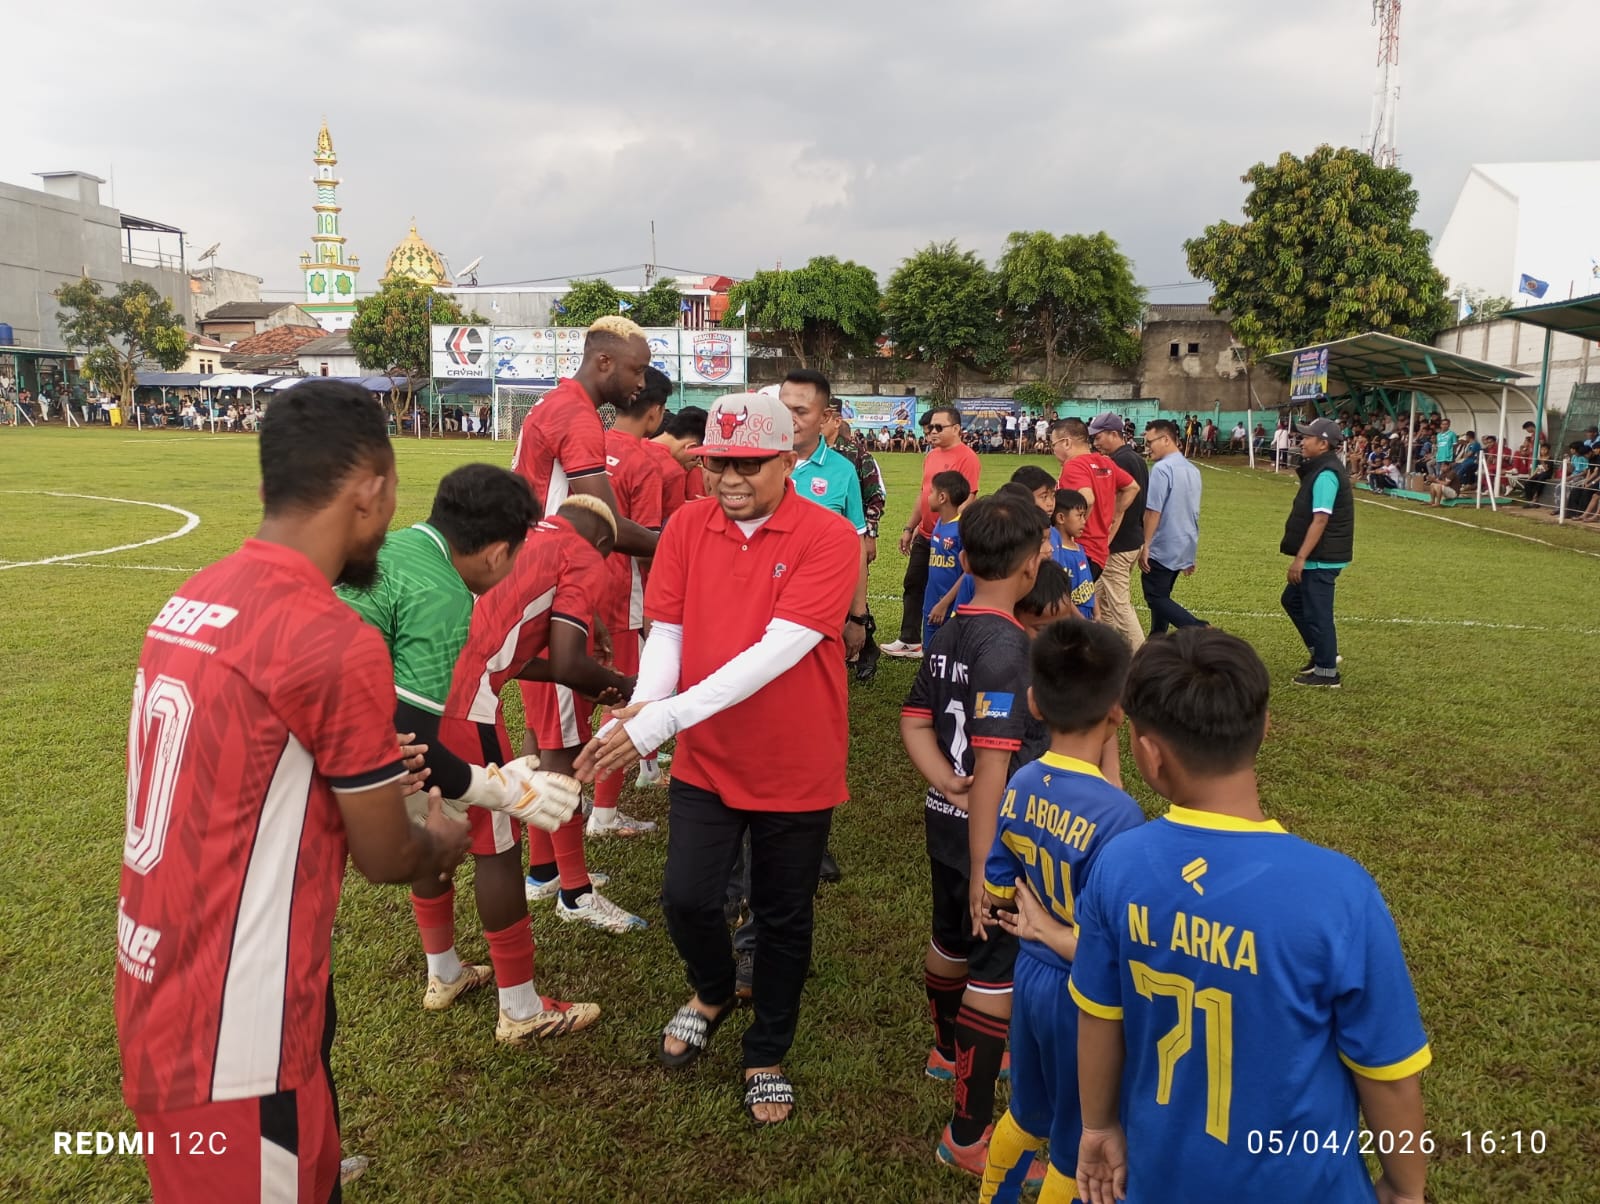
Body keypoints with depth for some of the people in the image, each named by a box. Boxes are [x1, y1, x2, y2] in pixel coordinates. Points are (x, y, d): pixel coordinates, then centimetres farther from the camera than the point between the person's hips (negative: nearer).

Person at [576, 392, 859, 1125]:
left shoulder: (829, 537, -18)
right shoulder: (688, 526, -3)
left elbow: (778, 651, -27)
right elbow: (665, 632, -3)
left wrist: (665, 719, -33)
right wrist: (644, 703, -25)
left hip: (796, 769, -2)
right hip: (705, 761, 3)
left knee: (783, 920, 12)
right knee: (687, 897, -1)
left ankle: (767, 1056, 37)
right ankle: (712, 994, 35)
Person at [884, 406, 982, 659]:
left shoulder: (966, 458, -16)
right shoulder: (931, 456, 10)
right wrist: (909, 527, 18)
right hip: (924, 536, 8)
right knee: (913, 586, 14)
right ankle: (910, 641, 26)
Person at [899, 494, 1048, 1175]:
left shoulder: (948, 633, 2)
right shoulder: (1007, 644, -24)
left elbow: (915, 722, 5)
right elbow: (993, 761, -28)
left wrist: (949, 784, -8)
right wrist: (984, 866, -26)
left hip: (945, 818, 9)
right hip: (990, 832, -9)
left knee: (953, 940, 27)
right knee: (997, 972, 3)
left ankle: (951, 1050, 52)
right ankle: (969, 1134, 15)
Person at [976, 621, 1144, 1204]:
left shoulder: (1020, 785, -8)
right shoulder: (1116, 814, -29)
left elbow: (996, 895, 3)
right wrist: (1050, 930, -13)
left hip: (1030, 979, 7)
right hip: (1082, 998, -6)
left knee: (1029, 1113, 30)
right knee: (1075, 1144, 19)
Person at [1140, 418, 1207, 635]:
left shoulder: (1162, 468, -17)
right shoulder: (1192, 470, 10)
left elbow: (1153, 511, -20)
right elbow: (1193, 512, 17)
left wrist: (1145, 545, -13)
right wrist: (1191, 554, 23)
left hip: (1162, 549, -8)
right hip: (1184, 548, 8)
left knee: (1156, 598, -1)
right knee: (1162, 596, 18)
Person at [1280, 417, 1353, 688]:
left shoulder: (1326, 474, -19)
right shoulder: (1323, 469, 12)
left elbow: (1320, 520, -25)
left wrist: (1300, 558, -25)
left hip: (1321, 559, -11)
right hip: (1318, 557, 11)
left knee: (1317, 613, -1)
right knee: (1293, 600, 20)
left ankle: (1327, 672, 10)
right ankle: (1322, 652, 29)